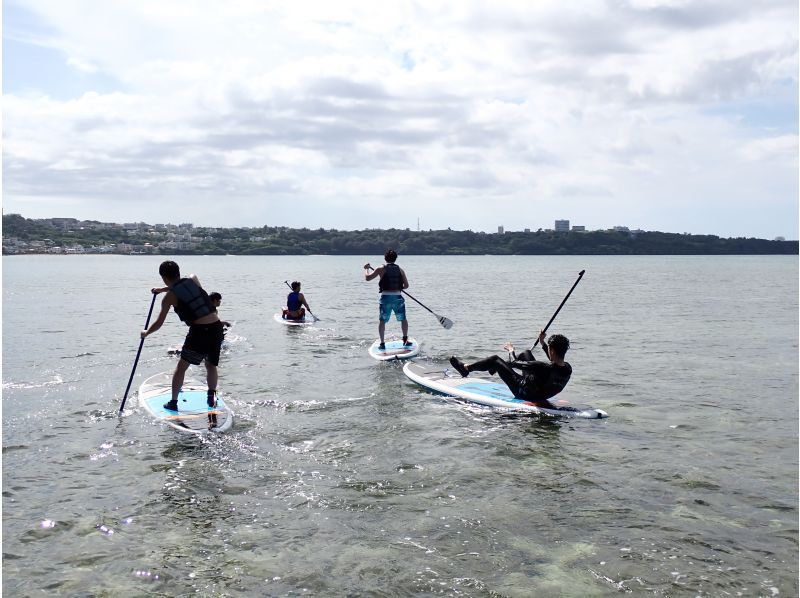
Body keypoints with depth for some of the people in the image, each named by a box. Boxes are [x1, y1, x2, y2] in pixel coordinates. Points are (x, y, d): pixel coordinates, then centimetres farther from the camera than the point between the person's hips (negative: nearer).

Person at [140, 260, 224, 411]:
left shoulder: (169, 296, 1)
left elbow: (159, 323, 7)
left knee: (181, 366, 12)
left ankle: (173, 402, 15)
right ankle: (212, 396, 12)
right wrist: (163, 290, 46)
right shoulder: (193, 280, 13)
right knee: (211, 365, 22)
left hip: (200, 331, -5)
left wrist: (146, 333, 25)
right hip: (217, 327, 5)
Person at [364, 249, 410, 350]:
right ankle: (405, 340, 19)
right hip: (398, 298, 2)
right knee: (403, 320, 19)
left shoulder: (381, 269, -3)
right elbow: (406, 285, 5)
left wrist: (366, 269, 16)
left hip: (386, 298, -1)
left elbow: (368, 277, -2)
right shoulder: (400, 269, 5)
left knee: (382, 321, 8)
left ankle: (382, 343, 4)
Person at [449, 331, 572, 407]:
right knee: (526, 354, 20)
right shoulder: (568, 369, -18)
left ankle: (466, 368, 23)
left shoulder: (545, 368, -37)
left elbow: (517, 364, -21)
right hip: (542, 393, 7)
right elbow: (555, 361, 10)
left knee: (496, 360, 2)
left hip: (524, 392, -7)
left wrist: (512, 352, -1)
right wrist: (543, 343, 13)